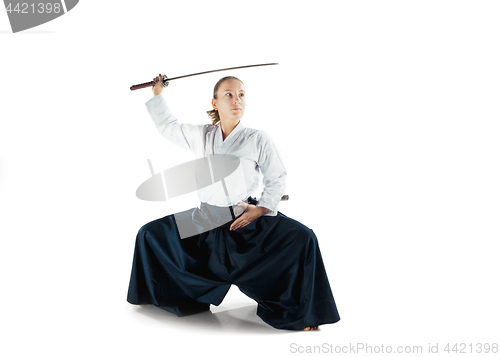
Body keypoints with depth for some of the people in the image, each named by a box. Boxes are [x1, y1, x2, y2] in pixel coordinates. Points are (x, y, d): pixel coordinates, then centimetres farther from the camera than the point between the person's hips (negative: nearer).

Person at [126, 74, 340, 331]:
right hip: (207, 220, 4)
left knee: (302, 238, -26)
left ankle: (300, 312, -7)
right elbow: (167, 126, 19)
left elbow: (277, 179, -1)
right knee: (151, 234, -2)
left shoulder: (257, 139, -6)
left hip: (248, 218, -3)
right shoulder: (200, 136, 4)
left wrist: (261, 209, -14)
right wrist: (157, 93, 17)